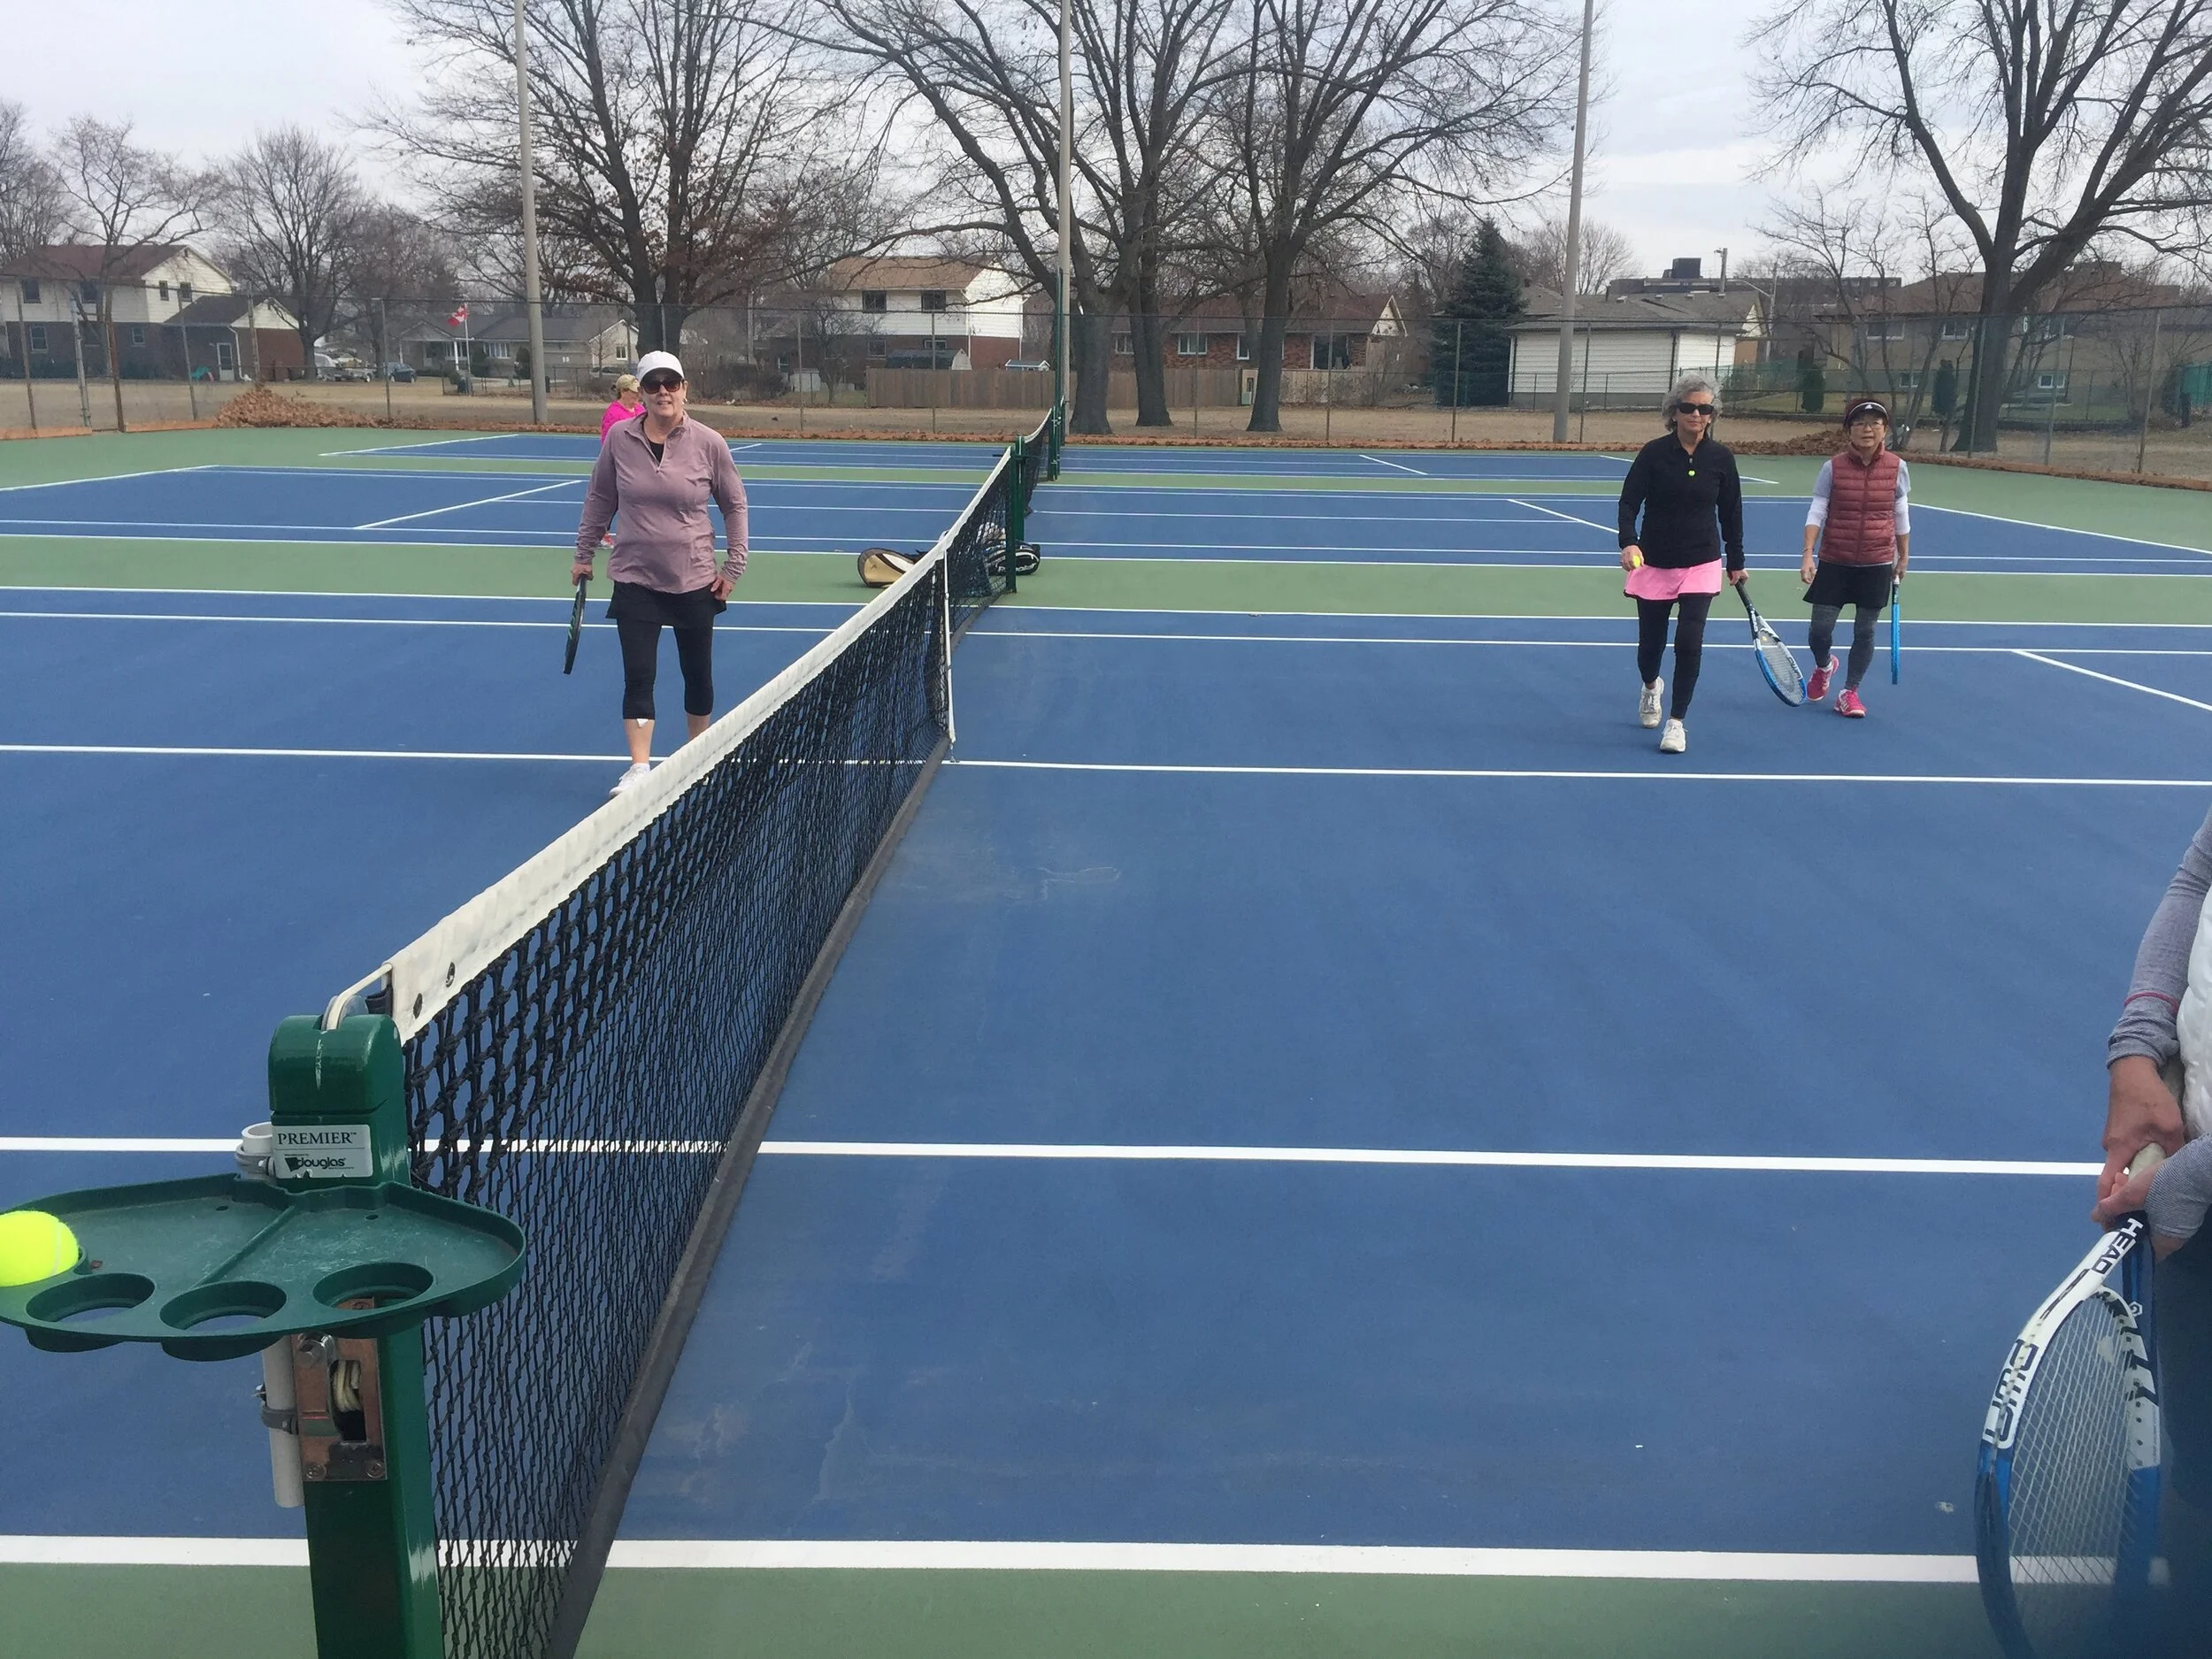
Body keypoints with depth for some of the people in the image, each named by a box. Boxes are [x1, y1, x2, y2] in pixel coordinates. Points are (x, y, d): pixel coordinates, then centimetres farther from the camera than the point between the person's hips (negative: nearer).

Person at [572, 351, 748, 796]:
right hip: (636, 580, 0)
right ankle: (639, 768, 0)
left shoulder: (709, 442, -8)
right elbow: (599, 500, 9)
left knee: (698, 674, 12)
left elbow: (734, 505, 3)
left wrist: (733, 567, -1)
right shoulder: (618, 438, -4)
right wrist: (583, 554, 12)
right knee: (638, 676, -5)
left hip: (695, 582, 0)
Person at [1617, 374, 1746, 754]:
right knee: (1650, 642, 10)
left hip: (1701, 566, 0)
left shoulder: (1721, 459, -1)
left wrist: (1736, 563, 14)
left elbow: (1731, 513, 8)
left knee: (1689, 641, -13)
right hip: (1654, 564, 0)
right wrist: (1629, 542, -30)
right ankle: (1651, 686, 47)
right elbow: (1629, 502, -13)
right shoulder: (1654, 453, -7)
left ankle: (1676, 722, 0)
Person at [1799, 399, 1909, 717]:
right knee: (1820, 629, 1)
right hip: (1834, 562, -1)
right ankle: (1823, 667, 35)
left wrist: (1903, 557, 13)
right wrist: (1808, 555, -18)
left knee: (1865, 632, 6)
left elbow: (1901, 516, 7)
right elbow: (1816, 513, -8)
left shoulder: (1896, 467, -3)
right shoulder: (1833, 468, -7)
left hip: (1877, 564, 1)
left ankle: (1850, 692, 22)